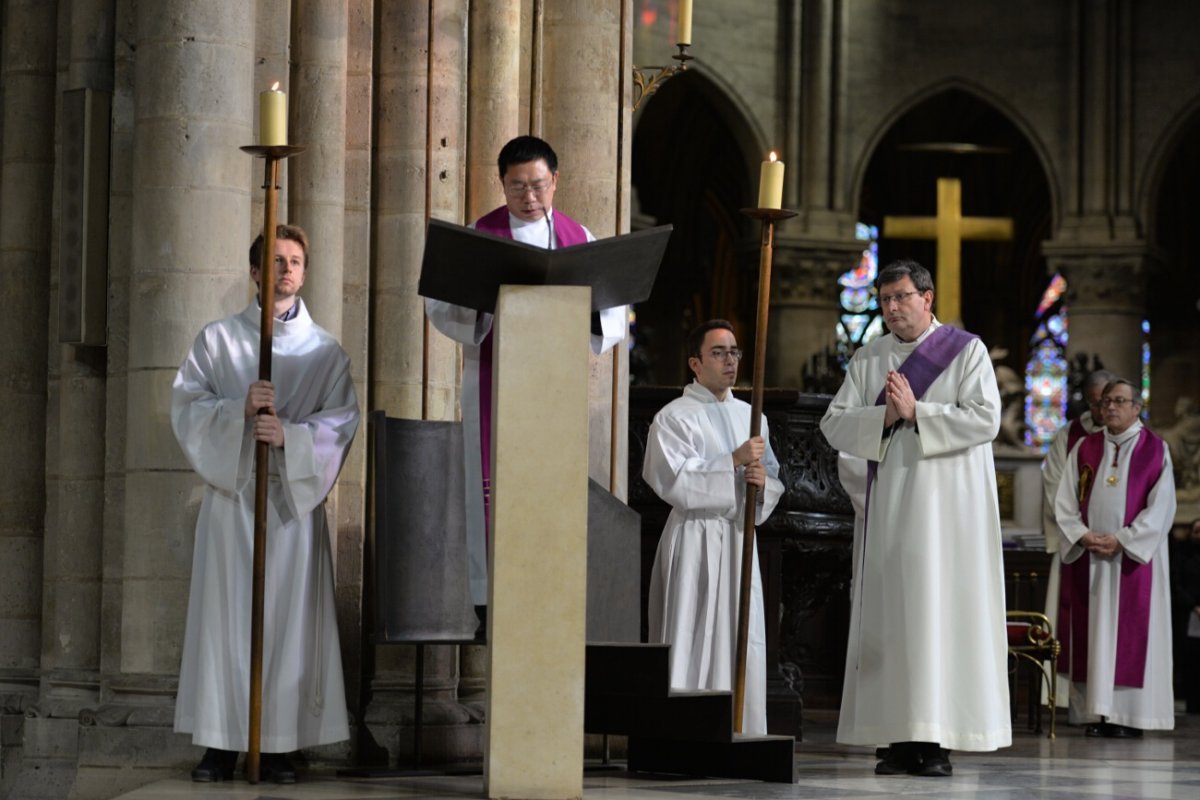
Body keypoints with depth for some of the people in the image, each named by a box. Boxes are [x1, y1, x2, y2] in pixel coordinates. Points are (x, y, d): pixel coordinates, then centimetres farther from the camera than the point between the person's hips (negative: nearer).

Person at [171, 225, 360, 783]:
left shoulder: (325, 351, 11)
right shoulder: (218, 339, 10)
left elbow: (340, 422, 1)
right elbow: (187, 404, 1)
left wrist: (289, 435, -16)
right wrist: (240, 410, -16)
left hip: (293, 496, 0)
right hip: (230, 491, 0)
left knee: (288, 616, -3)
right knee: (225, 613, -4)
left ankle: (277, 747, 0)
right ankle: (221, 745, -1)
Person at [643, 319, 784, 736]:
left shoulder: (751, 417, 16)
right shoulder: (674, 417, -2)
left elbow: (774, 487, 16)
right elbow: (674, 481, -13)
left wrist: (762, 479, -7)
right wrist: (734, 462, -16)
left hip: (739, 541, 6)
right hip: (695, 541, -6)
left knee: (741, 643, 2)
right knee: (693, 641, -8)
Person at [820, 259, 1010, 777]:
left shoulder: (966, 351, 2)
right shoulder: (868, 360, 13)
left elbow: (985, 419, -10)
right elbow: (834, 425, 4)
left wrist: (915, 412, -14)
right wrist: (884, 416, -12)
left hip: (946, 505, -4)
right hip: (886, 509, 4)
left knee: (942, 613, -8)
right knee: (889, 616, 0)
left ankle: (938, 741, -8)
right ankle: (899, 739, 1)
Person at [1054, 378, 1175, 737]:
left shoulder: (1154, 450, 1)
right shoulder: (1085, 448, 10)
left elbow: (1160, 508, -5)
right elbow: (1065, 501, 7)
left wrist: (1122, 540, -13)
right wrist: (1083, 536, -10)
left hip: (1135, 556, -3)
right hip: (1088, 557, 3)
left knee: (1131, 633, -4)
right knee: (1092, 632, 1)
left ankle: (1130, 715, -3)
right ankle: (1098, 712, 3)